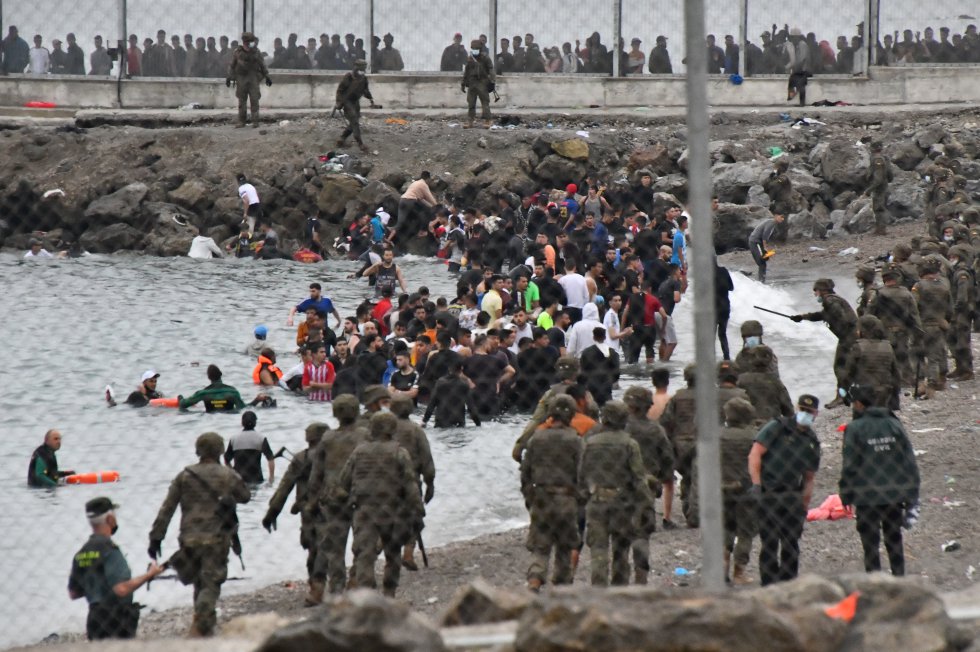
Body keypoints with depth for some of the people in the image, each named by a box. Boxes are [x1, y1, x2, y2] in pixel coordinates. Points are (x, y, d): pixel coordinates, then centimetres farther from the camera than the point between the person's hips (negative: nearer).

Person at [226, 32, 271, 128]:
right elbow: (232, 66, 7)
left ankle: (255, 121, -3)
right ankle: (241, 121, 9)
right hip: (241, 79, 0)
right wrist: (229, 77, 4)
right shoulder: (238, 53, 1)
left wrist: (267, 76, 10)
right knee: (242, 101, 4)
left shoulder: (256, 52, 3)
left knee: (254, 100, -6)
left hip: (253, 79, 0)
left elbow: (262, 65, 11)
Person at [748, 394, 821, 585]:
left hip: (792, 497, 4)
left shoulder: (812, 442, 14)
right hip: (767, 496, -4)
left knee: (791, 544, 4)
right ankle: (769, 586, 3)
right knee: (769, 543, -2)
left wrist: (805, 505, 13)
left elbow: (809, 478, 19)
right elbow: (755, 454, -8)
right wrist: (756, 485, -17)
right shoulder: (776, 428, -1)